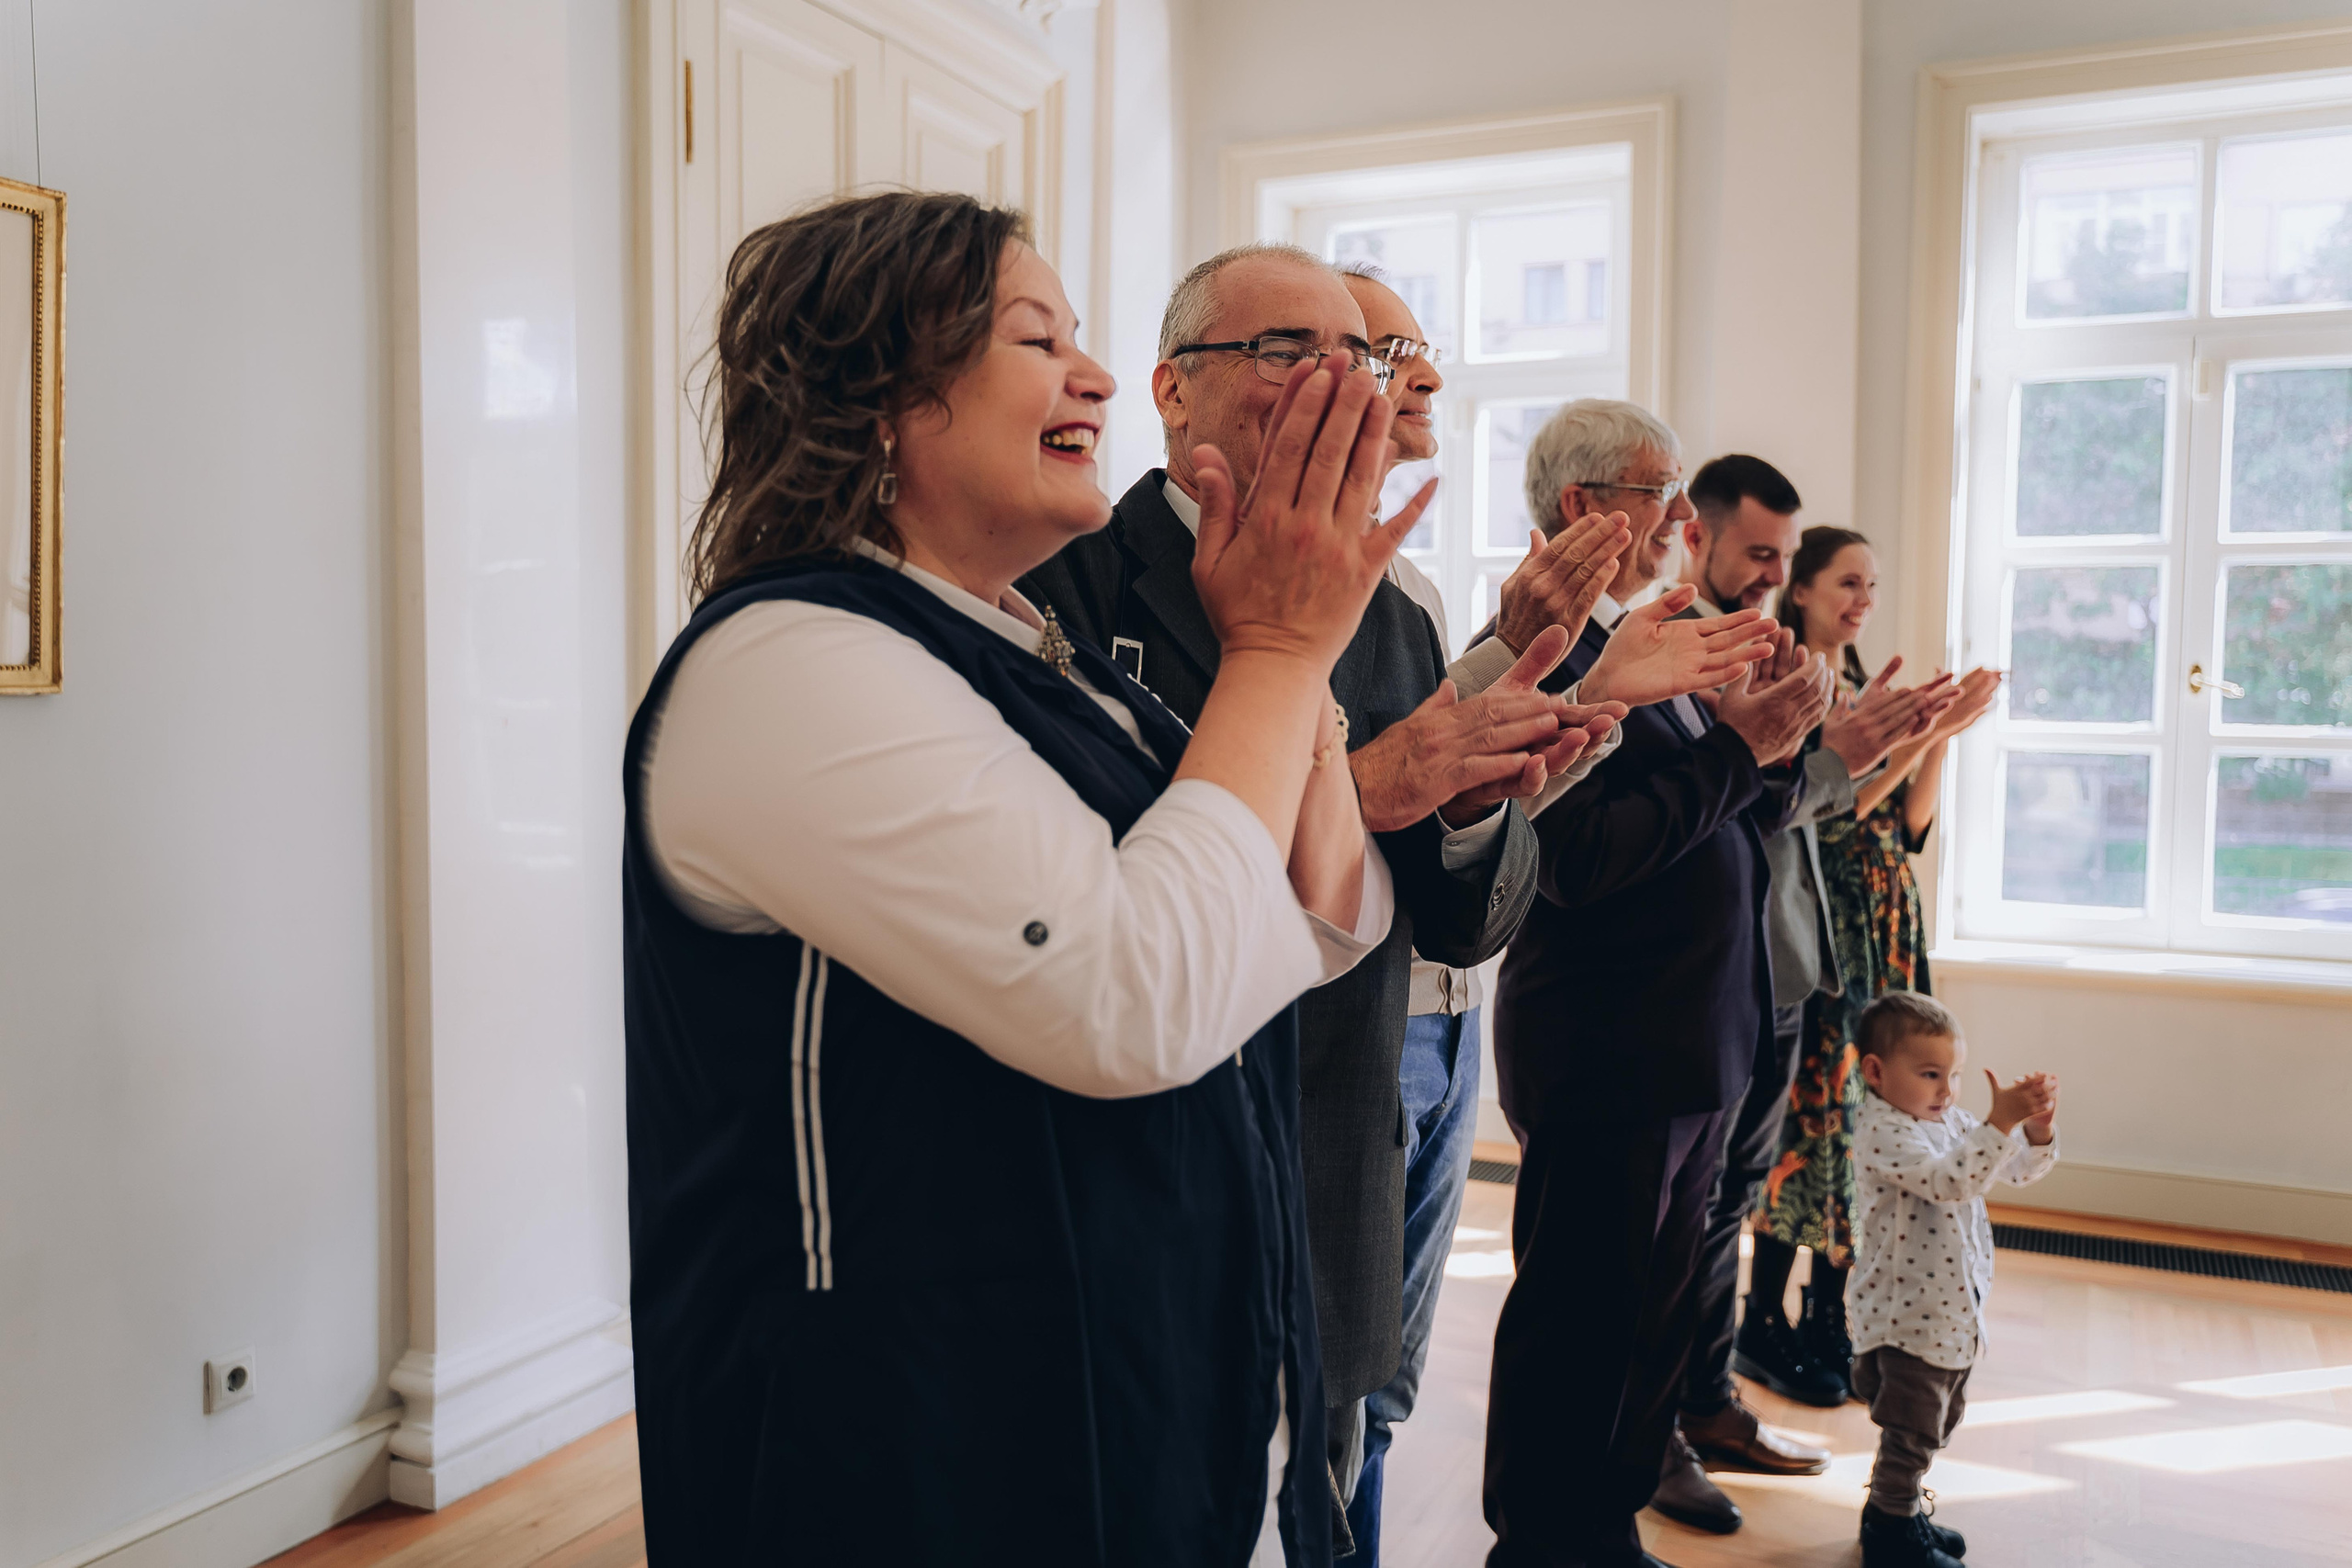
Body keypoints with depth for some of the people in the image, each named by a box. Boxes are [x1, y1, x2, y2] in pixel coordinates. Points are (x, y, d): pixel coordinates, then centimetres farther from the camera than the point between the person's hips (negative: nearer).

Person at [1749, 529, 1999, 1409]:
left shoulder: (1872, 694, 15)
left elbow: (1910, 827, 11)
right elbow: (1826, 811, -16)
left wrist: (1939, 736, 0)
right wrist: (1922, 735, -17)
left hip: (1884, 930, 7)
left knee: (1869, 1116, 8)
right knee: (1812, 1114, -4)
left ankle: (1828, 1319, 18)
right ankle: (1765, 1325, 7)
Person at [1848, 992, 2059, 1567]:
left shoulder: (1954, 1122, 7)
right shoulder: (1883, 1132, -21)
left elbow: (2020, 1169, 9)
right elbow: (1949, 1181, -34)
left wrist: (2038, 1130, -11)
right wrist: (2000, 1122, -39)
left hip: (1955, 1313, 10)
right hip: (1907, 1315, -9)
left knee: (1938, 1422, 23)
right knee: (1912, 1429, 1)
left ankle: (1894, 1511, 38)